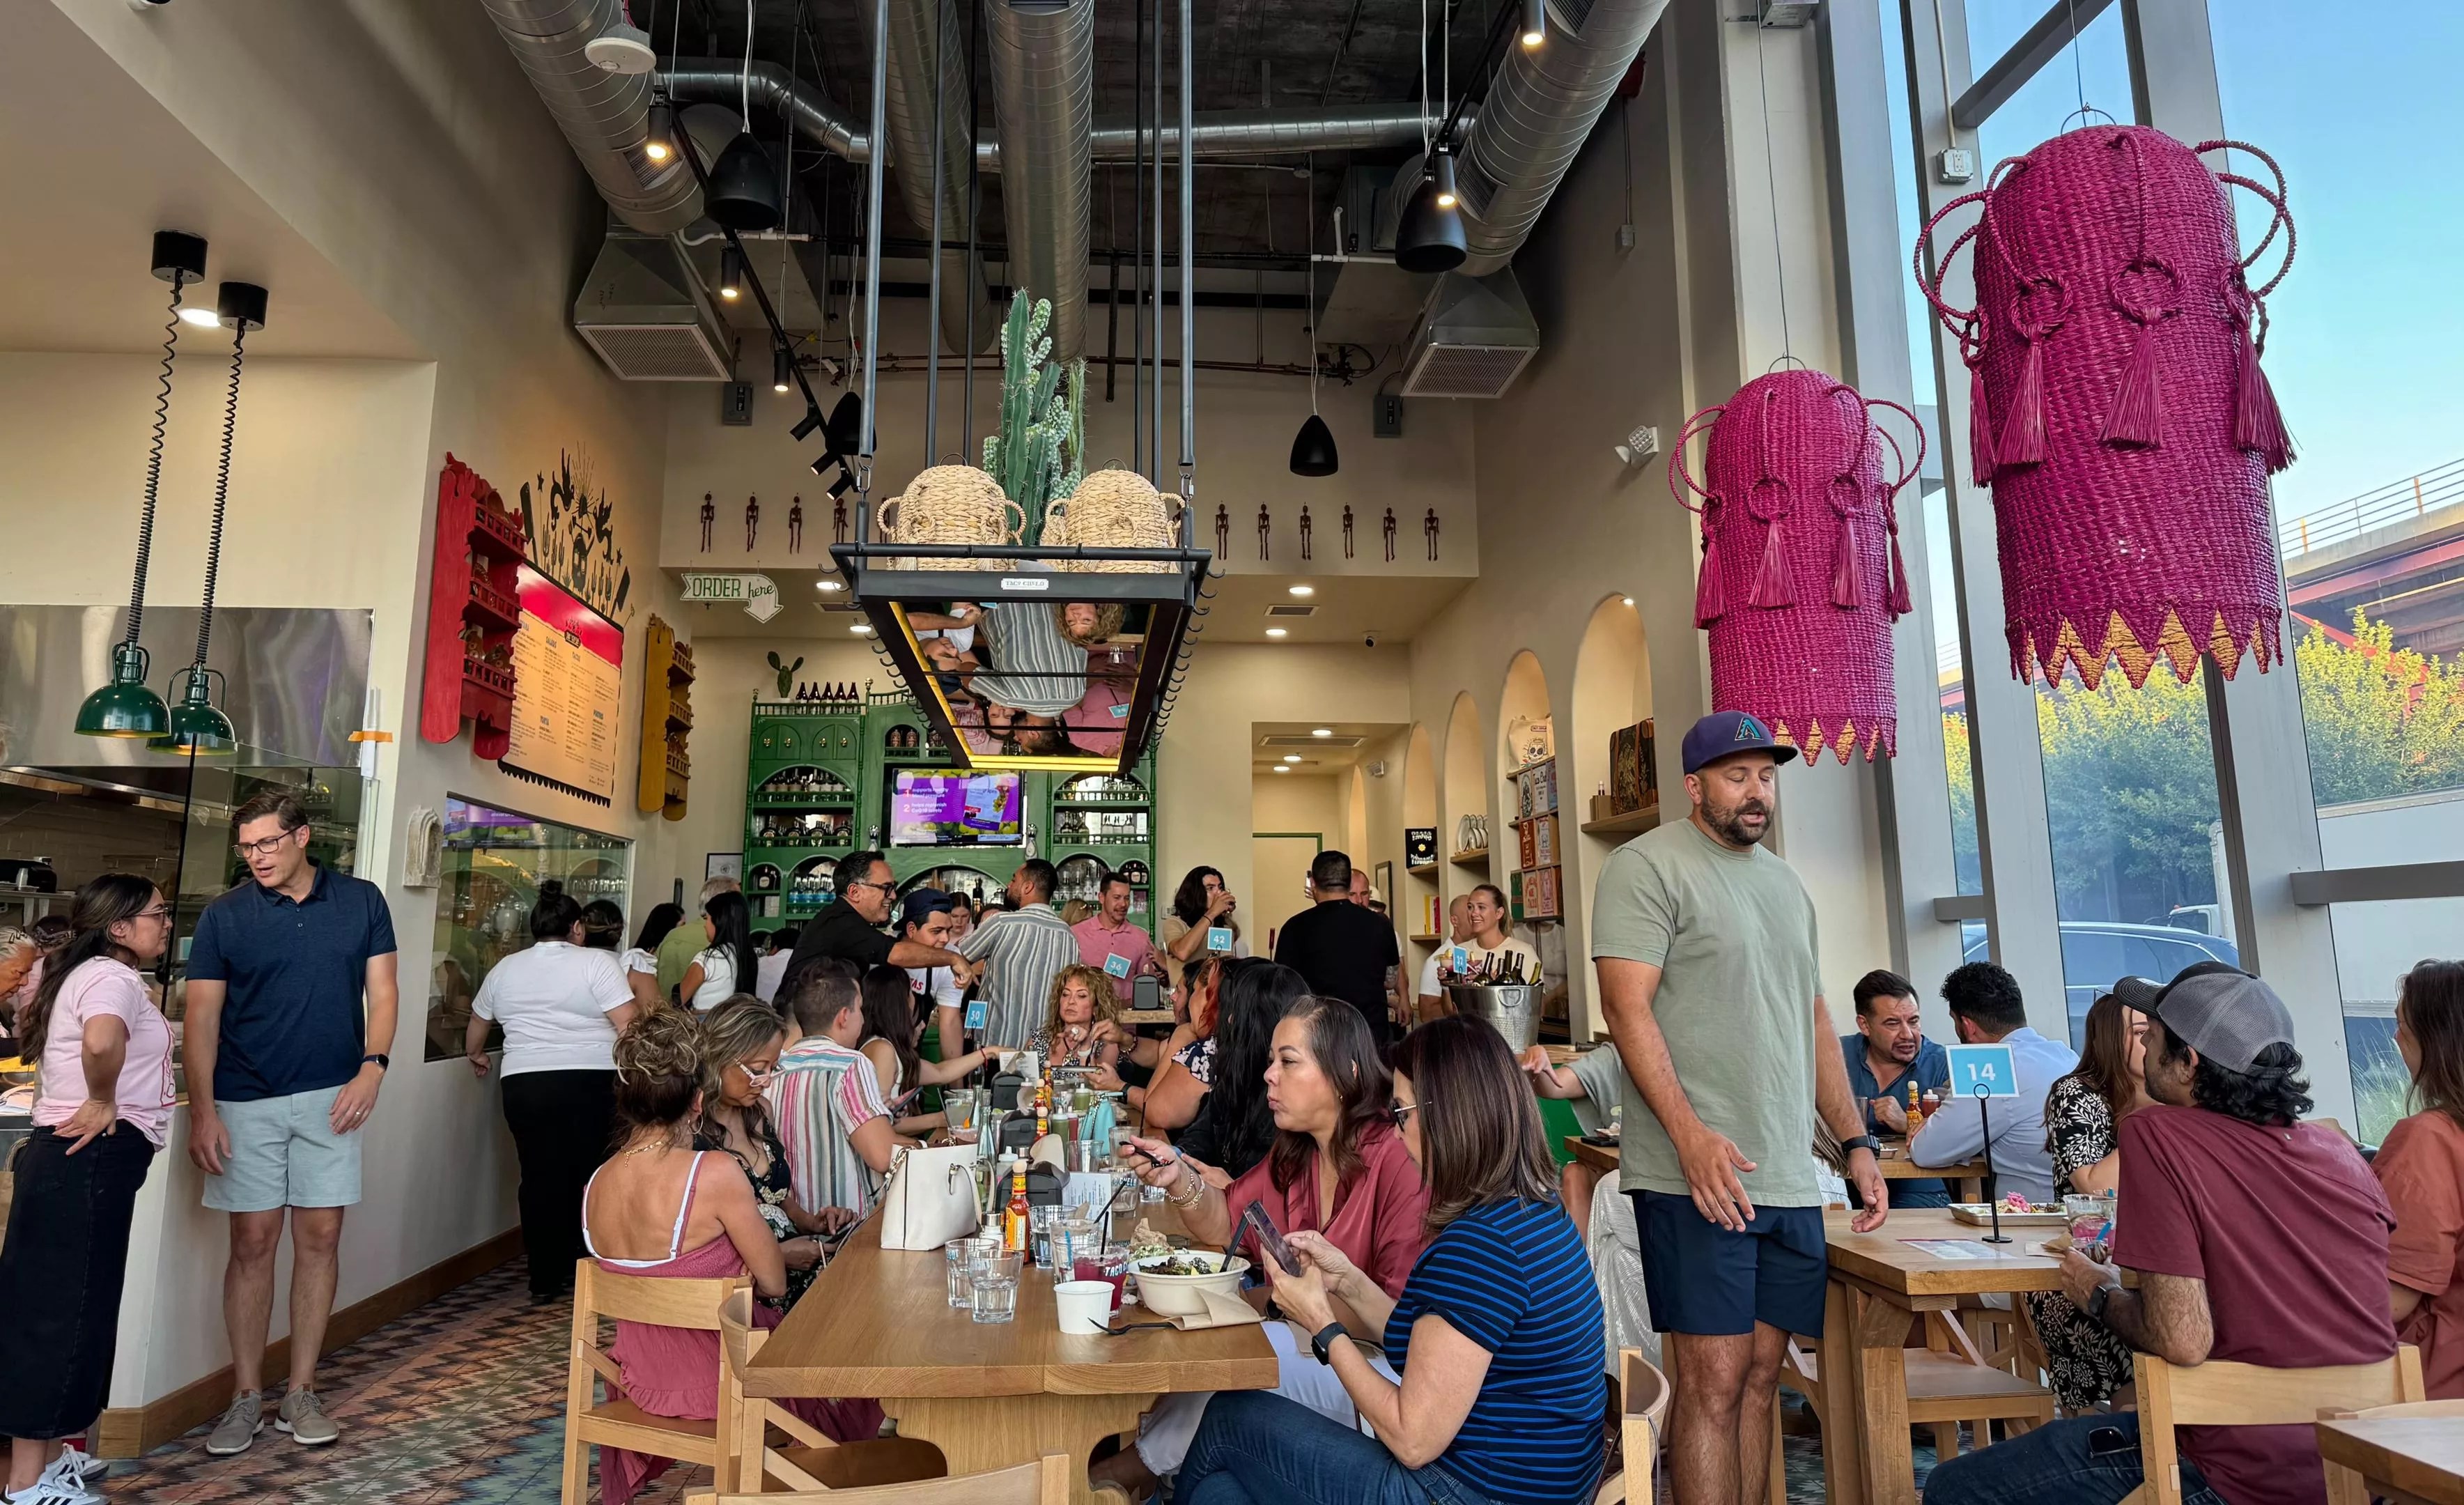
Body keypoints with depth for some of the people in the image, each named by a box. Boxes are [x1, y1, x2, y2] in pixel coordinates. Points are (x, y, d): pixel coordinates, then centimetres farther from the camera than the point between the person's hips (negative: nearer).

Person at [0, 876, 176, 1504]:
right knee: (61, 1312, -4)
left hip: (86, 1163, 10)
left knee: (76, 1309, 17)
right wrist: (102, 1103, -20)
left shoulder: (89, 974, 18)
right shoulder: (112, 977, -15)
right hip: (89, 1163, -10)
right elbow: (101, 1042, -38)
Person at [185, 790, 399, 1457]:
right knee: (253, 1243, 3)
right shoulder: (224, 915, -1)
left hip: (330, 1099, 1)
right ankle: (246, 1397, 16)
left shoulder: (362, 902, 2)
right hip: (246, 1103, 0)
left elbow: (382, 992, 3)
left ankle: (301, 1394, 15)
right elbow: (203, 1016, -2)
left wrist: (372, 1068, -11)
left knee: (319, 1239, 4)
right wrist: (201, 1110, -10)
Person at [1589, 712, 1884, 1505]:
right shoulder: (1648, 865, -5)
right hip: (1696, 1174, -7)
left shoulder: (1786, 884, 19)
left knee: (1761, 1372, 11)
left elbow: (1813, 1021, 23)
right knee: (1714, 1377, -5)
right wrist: (1691, 1133, -23)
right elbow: (1626, 1006, -14)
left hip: (1789, 1177, 7)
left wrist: (1857, 1143, 16)